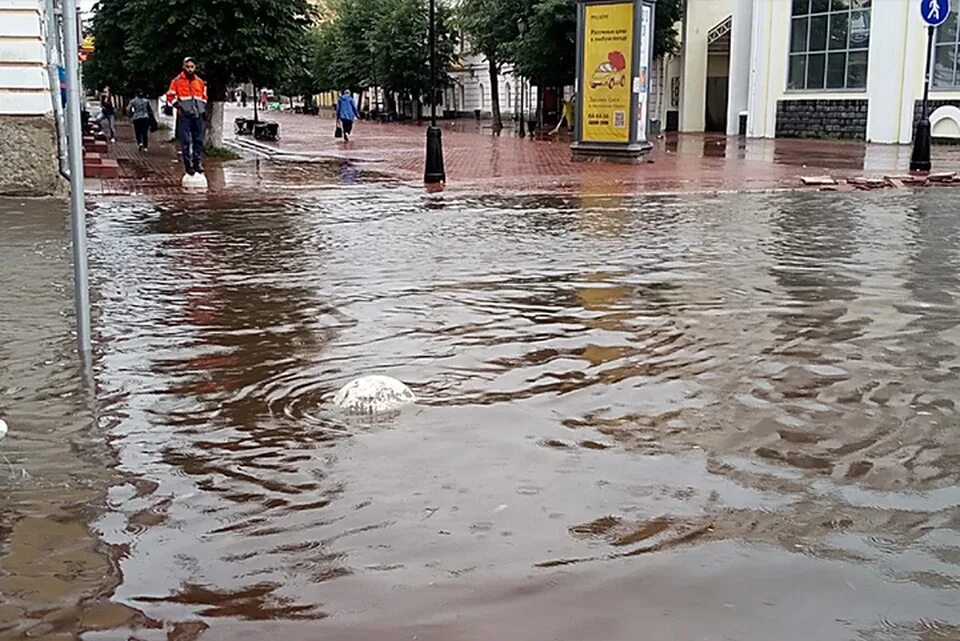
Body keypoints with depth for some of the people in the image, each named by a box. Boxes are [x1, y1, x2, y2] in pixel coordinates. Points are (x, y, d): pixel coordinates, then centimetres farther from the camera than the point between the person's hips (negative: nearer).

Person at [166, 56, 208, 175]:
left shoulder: (200, 82, 13)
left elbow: (204, 96, 24)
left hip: (198, 115, 4)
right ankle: (189, 165, -3)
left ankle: (198, 163, 13)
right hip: (184, 115, -4)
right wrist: (178, 105, -9)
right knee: (186, 141, -5)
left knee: (199, 140, 6)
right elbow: (170, 96, 3)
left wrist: (203, 107, 9)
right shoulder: (177, 81, 2)